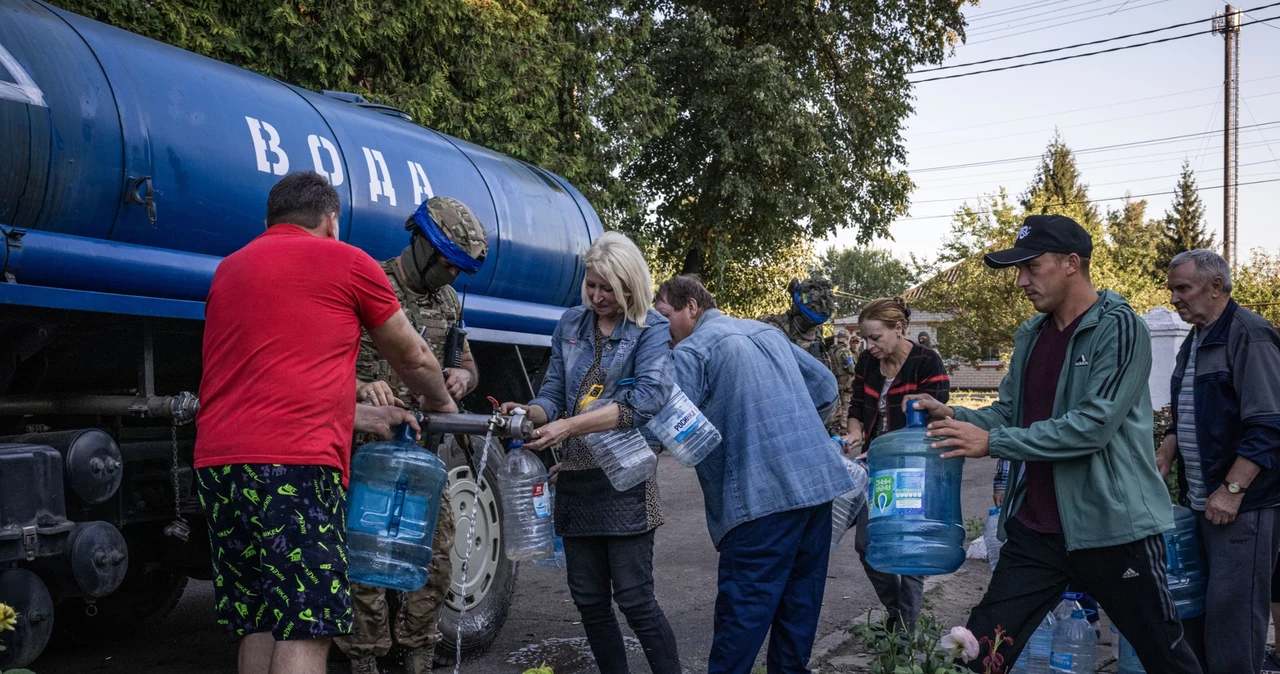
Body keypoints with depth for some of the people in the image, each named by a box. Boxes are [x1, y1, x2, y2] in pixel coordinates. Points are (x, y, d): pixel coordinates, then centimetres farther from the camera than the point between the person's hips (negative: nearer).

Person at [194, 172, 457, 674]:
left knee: (258, 624, 12)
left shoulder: (229, 268, 23)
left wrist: (356, 416, 33)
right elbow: (413, 358, 16)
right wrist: (440, 404, 36)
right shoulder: (344, 260, 5)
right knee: (305, 630, -7)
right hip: (294, 463, -7)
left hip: (216, 461, 7)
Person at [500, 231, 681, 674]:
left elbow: (647, 399, -22)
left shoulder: (651, 331, -6)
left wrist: (568, 426, -29)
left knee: (634, 599, -4)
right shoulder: (571, 325, 9)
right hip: (576, 477, 5)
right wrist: (529, 413, -14)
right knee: (588, 599, 11)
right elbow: (554, 393, 10)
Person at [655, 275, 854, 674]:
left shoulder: (692, 350, -4)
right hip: (819, 481, 8)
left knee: (744, 609, -5)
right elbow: (826, 386, 23)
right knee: (800, 597, 15)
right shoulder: (769, 333, 20)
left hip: (763, 493, -8)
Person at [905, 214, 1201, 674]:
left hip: (1113, 528, -6)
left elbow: (1093, 425, -22)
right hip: (1035, 531, 6)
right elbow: (1009, 412, 13)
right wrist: (954, 417, -7)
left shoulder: (1118, 328, -13)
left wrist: (992, 443, -21)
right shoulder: (1031, 336, 10)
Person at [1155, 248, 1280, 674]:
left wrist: (1232, 490, -21)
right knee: (1211, 600, 12)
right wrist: (1160, 465, 15)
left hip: (1242, 503, -9)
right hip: (1201, 498, 9)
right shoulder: (1194, 343, 16)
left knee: (1232, 606, -6)